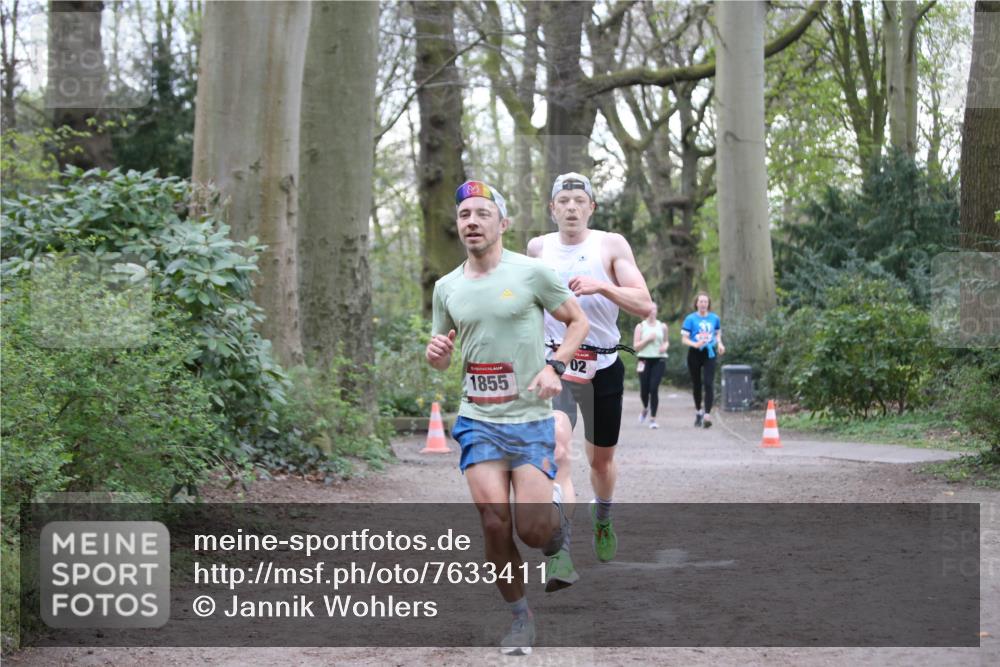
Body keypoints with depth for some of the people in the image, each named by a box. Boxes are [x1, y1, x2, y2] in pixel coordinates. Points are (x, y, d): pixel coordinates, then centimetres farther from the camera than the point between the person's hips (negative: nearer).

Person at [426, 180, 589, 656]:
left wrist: (554, 366, -12)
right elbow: (444, 360, 17)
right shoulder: (447, 287, 7)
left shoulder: (531, 272, -5)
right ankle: (520, 618, 11)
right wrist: (436, 354, -7)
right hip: (477, 421, 3)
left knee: (532, 531, -9)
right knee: (494, 522, -9)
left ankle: (554, 510, 30)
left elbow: (578, 321, 4)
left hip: (531, 419, -3)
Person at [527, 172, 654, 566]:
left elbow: (644, 306, -13)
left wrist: (602, 286, -26)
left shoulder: (612, 245, -4)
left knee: (601, 459, 18)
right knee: (557, 452, -25)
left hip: (603, 367, 1)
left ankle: (602, 522, 49)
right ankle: (560, 552, -29)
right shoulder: (538, 247, 3)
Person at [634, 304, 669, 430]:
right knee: (644, 390, 0)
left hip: (659, 360, 1)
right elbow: (635, 346, 0)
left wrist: (665, 346, -1)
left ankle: (653, 418, -4)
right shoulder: (640, 326, 3)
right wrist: (648, 339, -13)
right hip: (645, 360, 0)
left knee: (654, 388, -10)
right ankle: (645, 408, 34)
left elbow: (666, 341, 22)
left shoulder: (662, 326, 9)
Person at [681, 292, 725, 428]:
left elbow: (718, 333, 20)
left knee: (709, 383, -13)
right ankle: (698, 411, 31)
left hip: (709, 353, 0)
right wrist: (695, 344, -25)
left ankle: (707, 414, -16)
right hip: (695, 354, 0)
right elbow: (684, 339, -7)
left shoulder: (714, 318, 4)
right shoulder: (690, 319, -4)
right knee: (696, 384, 11)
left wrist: (719, 343, 0)